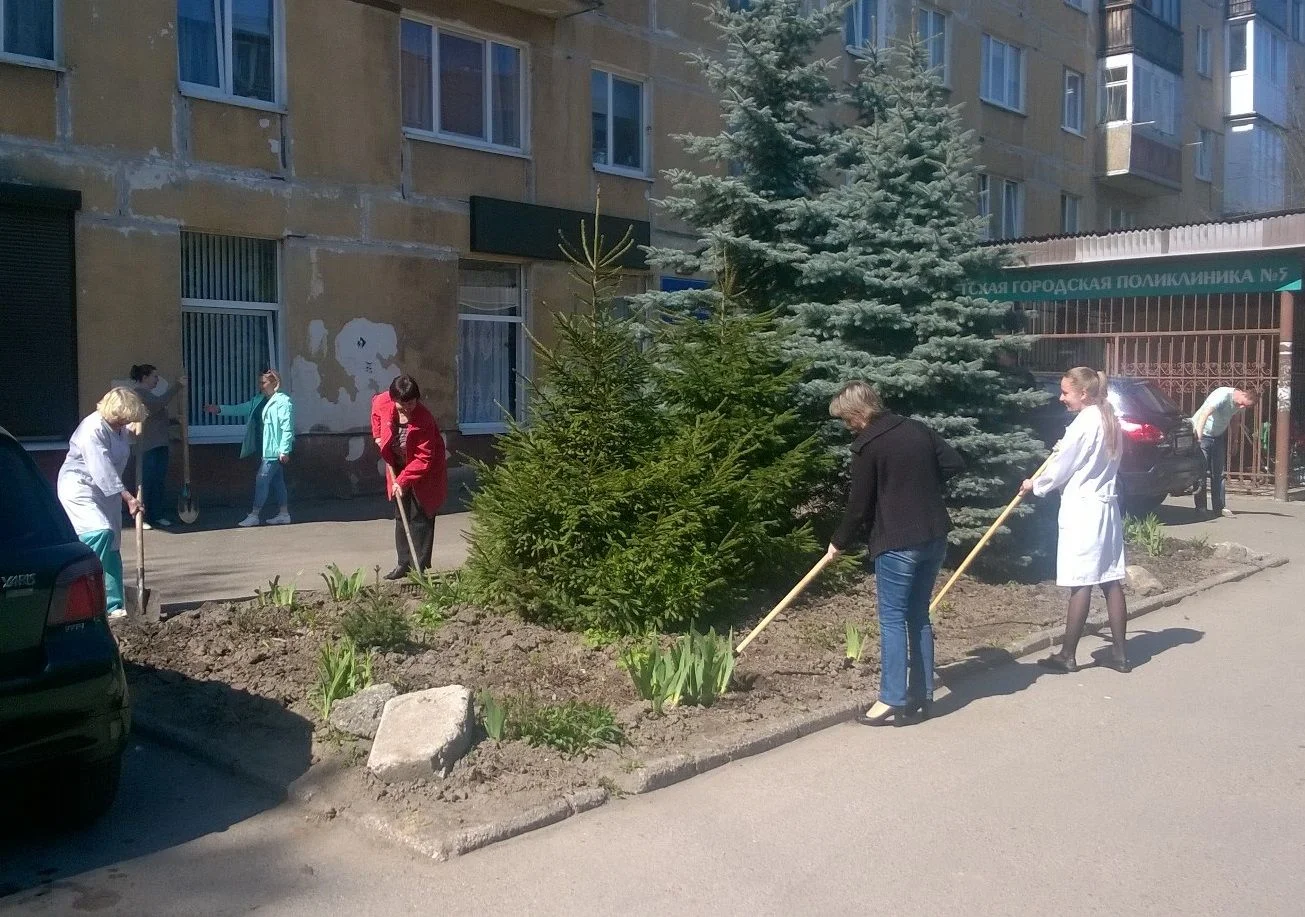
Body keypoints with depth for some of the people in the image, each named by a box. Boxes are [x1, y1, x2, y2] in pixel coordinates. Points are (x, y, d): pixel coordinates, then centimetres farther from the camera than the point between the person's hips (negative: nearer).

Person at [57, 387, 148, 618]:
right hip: (79, 488, -9)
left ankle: (113, 607, 13)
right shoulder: (93, 430, -23)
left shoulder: (120, 427, 4)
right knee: (100, 532, -29)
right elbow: (102, 471, -28)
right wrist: (127, 497, -28)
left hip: (106, 491, 9)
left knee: (111, 548, 7)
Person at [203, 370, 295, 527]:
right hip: (267, 449, 9)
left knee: (262, 479, -7)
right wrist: (220, 409, 1)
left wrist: (284, 450, -20)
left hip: (275, 449, -9)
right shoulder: (259, 400, 15)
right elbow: (241, 409, 14)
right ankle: (284, 514, 17)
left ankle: (254, 515, -1)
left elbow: (287, 427, -17)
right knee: (276, 481, 11)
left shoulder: (283, 401, -13)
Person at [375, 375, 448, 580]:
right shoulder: (383, 403, -17)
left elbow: (423, 460, -28)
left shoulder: (424, 420, -31)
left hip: (424, 474, -6)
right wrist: (378, 434, 6)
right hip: (399, 469, 6)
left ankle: (420, 568, -1)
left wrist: (403, 480, -32)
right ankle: (404, 564, 19)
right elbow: (375, 404, 12)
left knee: (420, 518, -5)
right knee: (401, 516, 11)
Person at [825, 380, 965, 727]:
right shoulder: (917, 429, 8)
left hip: (897, 544, -7)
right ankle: (921, 696, 19)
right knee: (919, 616, 14)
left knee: (893, 619, 0)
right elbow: (955, 464, 9)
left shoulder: (867, 446, -11)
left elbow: (859, 506, -9)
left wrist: (839, 542, 5)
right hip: (934, 537, 7)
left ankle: (893, 701, 1)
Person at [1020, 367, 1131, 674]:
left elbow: (1062, 468, -8)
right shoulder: (1110, 421, 12)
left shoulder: (1084, 423, -15)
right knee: (1111, 581, 9)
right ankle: (1119, 654, 13)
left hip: (1082, 508, -9)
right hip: (1105, 505, 9)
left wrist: (1035, 485, 7)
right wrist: (1064, 449, 17)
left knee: (1081, 584, -4)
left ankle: (1067, 656, 4)